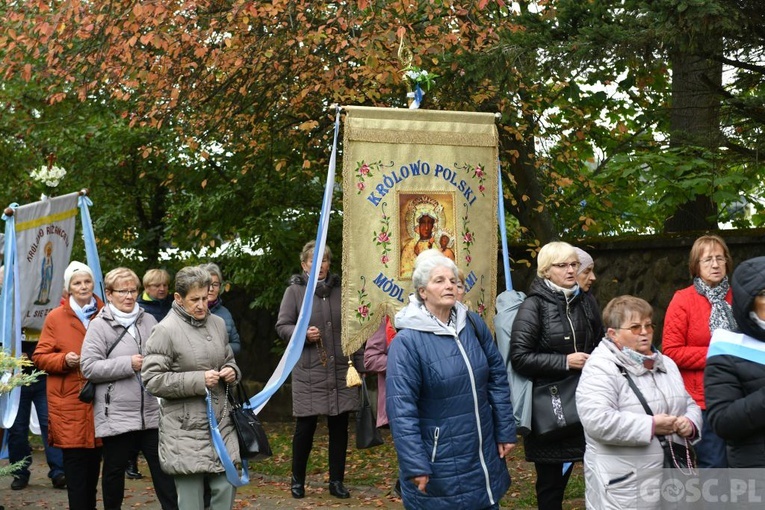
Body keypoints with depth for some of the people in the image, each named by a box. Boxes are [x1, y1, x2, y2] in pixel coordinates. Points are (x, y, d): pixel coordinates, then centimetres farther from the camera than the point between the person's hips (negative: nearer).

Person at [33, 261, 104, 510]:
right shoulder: (55, 318, 1)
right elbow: (40, 357, 3)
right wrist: (64, 359, -13)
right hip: (69, 402, -3)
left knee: (94, 461, 8)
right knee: (75, 460, -6)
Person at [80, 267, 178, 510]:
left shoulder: (149, 321, 10)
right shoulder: (99, 325, -3)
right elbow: (89, 367, -11)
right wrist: (128, 364, -15)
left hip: (153, 412, 3)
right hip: (116, 414, -3)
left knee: (164, 468, 1)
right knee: (114, 470, 10)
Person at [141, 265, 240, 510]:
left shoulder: (218, 323, 10)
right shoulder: (165, 330, -9)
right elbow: (152, 380, -12)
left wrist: (232, 371, 1)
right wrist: (199, 380, -18)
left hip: (220, 422, 6)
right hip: (186, 430, -6)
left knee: (226, 486, 4)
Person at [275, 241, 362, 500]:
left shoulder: (339, 289, 8)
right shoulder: (295, 290, -1)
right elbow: (282, 326, -1)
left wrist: (358, 363, 10)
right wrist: (303, 334, -19)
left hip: (341, 371, 3)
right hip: (308, 372, -3)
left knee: (339, 425, 5)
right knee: (305, 426, 2)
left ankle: (337, 481, 17)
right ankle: (297, 479, 19)